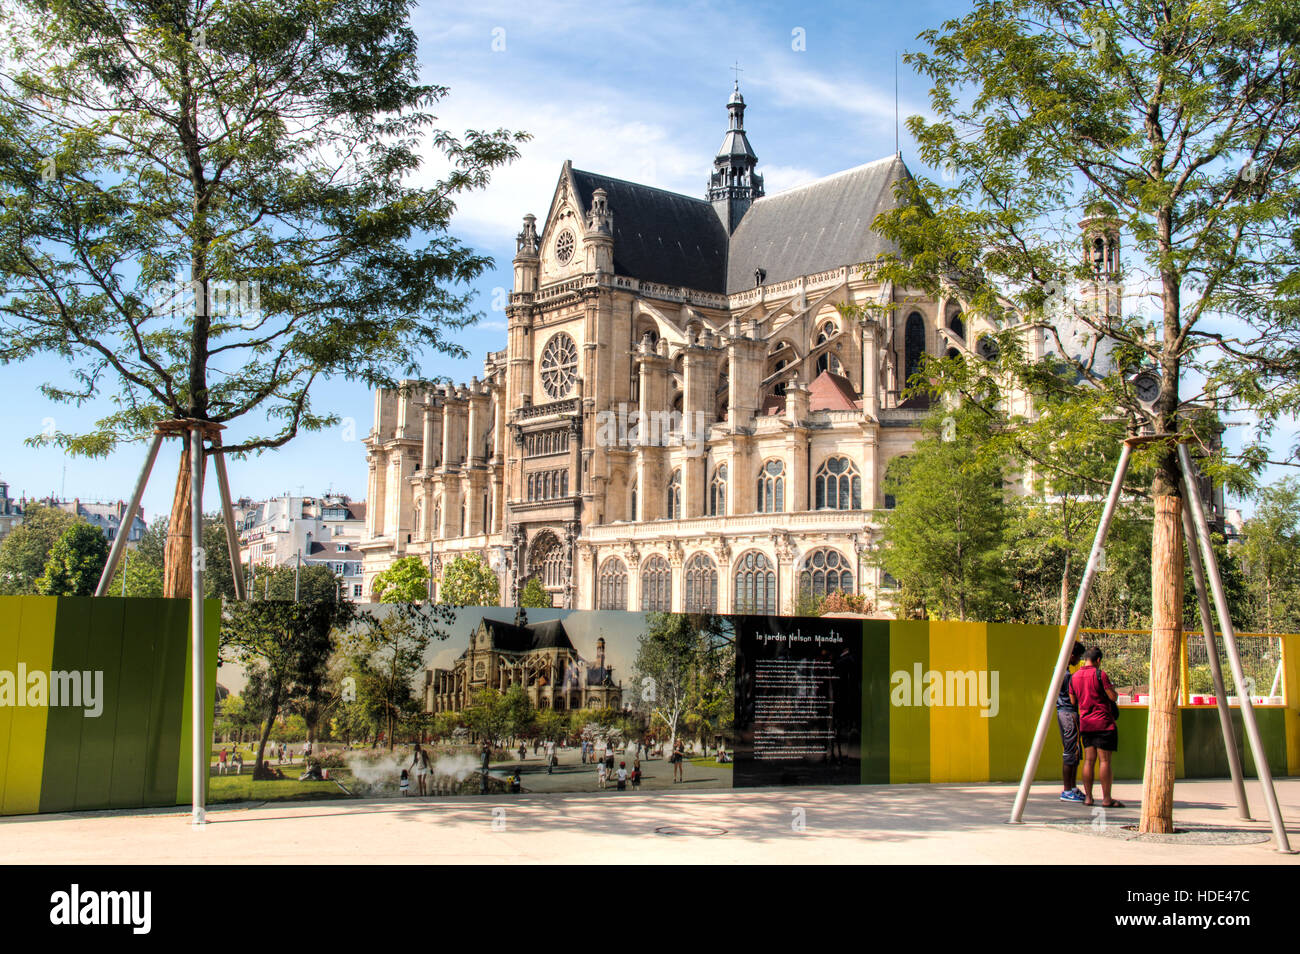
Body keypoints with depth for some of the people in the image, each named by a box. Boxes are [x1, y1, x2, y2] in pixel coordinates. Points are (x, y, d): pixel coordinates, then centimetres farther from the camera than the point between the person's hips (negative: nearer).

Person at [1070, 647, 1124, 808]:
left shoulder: (1074, 677, 9)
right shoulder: (1099, 674, -11)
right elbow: (1113, 697, -10)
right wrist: (1112, 689, 10)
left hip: (1085, 723, 6)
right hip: (1103, 722, -6)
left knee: (1089, 760, 7)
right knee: (1104, 760, -4)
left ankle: (1088, 796, 5)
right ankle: (1106, 799, -5)